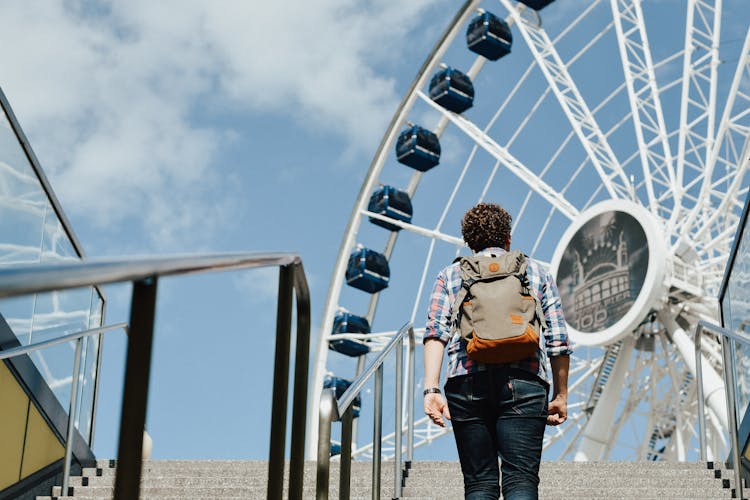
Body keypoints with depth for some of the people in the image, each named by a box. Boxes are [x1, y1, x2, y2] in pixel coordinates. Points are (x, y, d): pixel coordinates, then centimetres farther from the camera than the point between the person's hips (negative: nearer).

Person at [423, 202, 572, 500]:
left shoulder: (451, 275, 19)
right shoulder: (537, 273, 20)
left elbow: (436, 333, 3)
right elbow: (558, 341, 13)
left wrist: (431, 389, -4)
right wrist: (560, 396, 19)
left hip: (467, 384, 1)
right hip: (524, 383, -1)